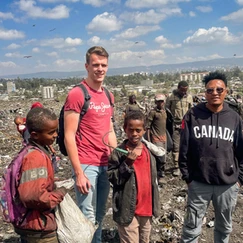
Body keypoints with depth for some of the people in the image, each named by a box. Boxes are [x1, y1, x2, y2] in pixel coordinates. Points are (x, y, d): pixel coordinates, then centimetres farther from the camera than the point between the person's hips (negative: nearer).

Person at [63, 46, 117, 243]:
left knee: (100, 215, 17)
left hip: (106, 164, 7)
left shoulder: (108, 96, 11)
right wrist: (78, 172, -17)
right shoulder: (77, 94, -11)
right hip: (86, 165, -7)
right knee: (88, 217, 0)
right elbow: (69, 136, -14)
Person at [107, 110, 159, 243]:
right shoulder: (118, 152, -13)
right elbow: (112, 178, -16)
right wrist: (128, 163, -27)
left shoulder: (149, 151, 5)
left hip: (146, 208, 6)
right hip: (128, 209, -6)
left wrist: (154, 204, 16)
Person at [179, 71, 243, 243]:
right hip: (199, 183, -2)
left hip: (228, 184, 2)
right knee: (192, 228, 9)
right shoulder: (193, 115, -6)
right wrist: (187, 176, -3)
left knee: (225, 227, 21)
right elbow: (184, 148, -3)